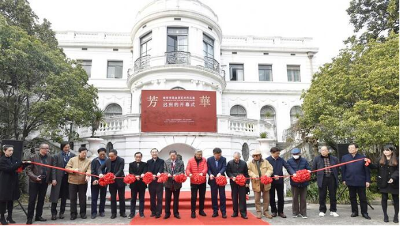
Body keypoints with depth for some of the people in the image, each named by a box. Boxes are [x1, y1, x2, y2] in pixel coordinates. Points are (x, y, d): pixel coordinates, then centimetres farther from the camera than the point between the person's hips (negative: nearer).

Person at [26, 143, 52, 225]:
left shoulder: (49, 158, 3)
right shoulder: (34, 157, -7)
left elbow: (51, 169, 7)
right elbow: (28, 169, -7)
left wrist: (49, 179, 0)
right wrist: (35, 177, -17)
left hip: (45, 182, 4)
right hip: (34, 182, -4)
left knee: (41, 200, 11)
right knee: (32, 200, 2)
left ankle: (38, 216, 23)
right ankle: (30, 218, 12)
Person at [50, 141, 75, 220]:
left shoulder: (73, 155, 1)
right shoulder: (57, 156, -2)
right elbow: (54, 168, -4)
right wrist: (53, 179, -11)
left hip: (67, 178, 2)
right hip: (58, 178, -2)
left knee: (64, 196, 10)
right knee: (55, 196, 3)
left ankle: (62, 212, 22)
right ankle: (54, 213, 14)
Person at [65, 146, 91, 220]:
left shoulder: (88, 161, 3)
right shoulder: (72, 159, 3)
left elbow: (89, 170, -8)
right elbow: (67, 168, -1)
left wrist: (87, 175, -28)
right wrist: (74, 170, -19)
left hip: (83, 182, 0)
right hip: (72, 182, 0)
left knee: (83, 198, 7)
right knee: (73, 198, 5)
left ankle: (83, 213, 19)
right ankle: (73, 213, 16)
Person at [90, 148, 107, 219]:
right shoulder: (94, 161, 1)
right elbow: (92, 171, -5)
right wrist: (94, 179, -18)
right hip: (95, 181, -1)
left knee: (103, 197, 9)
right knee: (94, 197, 2)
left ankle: (101, 211, 21)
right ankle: (94, 212, 10)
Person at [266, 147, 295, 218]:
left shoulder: (281, 160, 2)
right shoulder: (267, 160, -7)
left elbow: (288, 167, -6)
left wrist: (293, 173, -22)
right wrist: (273, 175, -23)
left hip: (280, 181, 2)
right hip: (271, 181, -2)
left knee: (281, 197, 7)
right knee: (272, 197, 9)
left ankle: (280, 212, 21)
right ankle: (274, 211, 23)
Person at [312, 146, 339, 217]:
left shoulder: (334, 159, 8)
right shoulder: (317, 159, 5)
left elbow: (338, 168, 11)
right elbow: (313, 169, 7)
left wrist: (337, 177, 5)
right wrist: (317, 176, 2)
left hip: (332, 178, 1)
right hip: (322, 179, -1)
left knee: (333, 195, 7)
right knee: (322, 196, 4)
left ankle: (333, 210, 20)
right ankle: (322, 211, 15)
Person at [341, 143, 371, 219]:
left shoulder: (363, 157, -1)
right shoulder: (345, 157, 3)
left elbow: (367, 170, -1)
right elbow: (343, 169, 6)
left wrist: (368, 180, -4)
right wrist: (344, 179, 4)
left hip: (361, 181, -2)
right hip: (350, 181, 2)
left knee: (363, 198, 6)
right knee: (352, 197, 11)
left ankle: (364, 212, 17)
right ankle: (354, 211, 22)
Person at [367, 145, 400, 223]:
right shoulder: (380, 160, 7)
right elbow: (376, 167, 2)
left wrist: (393, 178, -20)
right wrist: (369, 163, -14)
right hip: (383, 183, 2)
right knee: (384, 198, 6)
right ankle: (385, 215, 16)